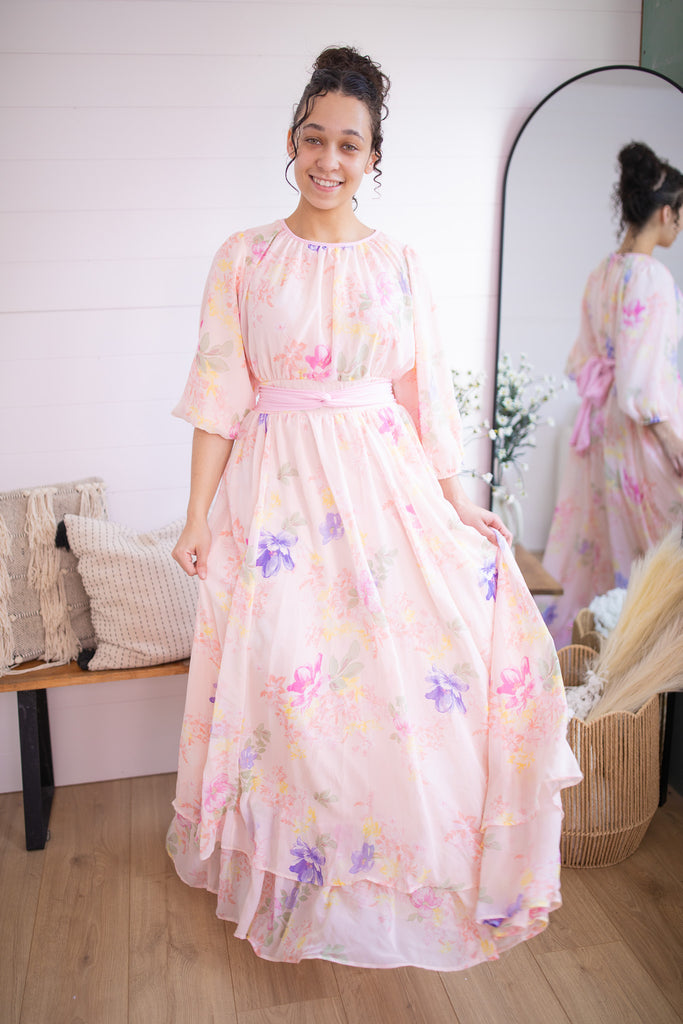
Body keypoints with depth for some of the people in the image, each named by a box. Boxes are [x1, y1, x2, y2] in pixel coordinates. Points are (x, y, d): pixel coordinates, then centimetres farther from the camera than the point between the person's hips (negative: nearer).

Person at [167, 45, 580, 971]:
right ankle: (299, 872, 23)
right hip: (280, 491, -2)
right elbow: (220, 395, 0)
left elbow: (421, 396, 9)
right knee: (291, 676, -2)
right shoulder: (244, 258, 3)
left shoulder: (398, 264, 8)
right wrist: (199, 515, -4)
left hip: (385, 486, 2)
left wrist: (458, 503, 4)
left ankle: (400, 870, 20)